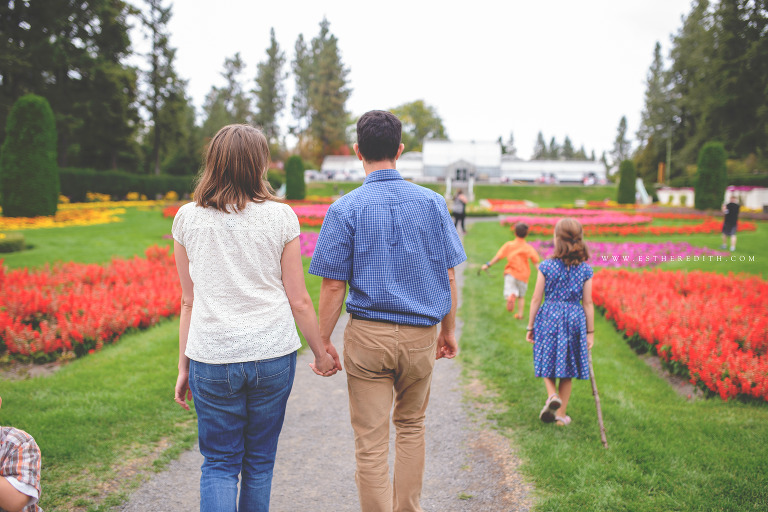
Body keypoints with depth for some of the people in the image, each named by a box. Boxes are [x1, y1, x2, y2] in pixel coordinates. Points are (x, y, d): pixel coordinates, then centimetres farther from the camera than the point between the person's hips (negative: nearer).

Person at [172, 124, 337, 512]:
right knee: (259, 462, 15)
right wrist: (321, 353, 12)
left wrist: (184, 367, 13)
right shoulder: (280, 218, -4)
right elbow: (298, 301, -1)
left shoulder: (188, 218, 0)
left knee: (219, 464, 11)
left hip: (212, 357, 1)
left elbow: (189, 301, 5)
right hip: (272, 354, 0)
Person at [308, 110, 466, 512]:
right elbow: (449, 275, 3)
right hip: (420, 335, 3)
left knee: (370, 441, 5)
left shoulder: (345, 209, -8)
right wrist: (448, 330, 14)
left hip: (367, 335, -3)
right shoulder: (432, 203, 0)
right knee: (411, 424, 23)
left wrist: (323, 341, 2)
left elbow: (333, 286, -9)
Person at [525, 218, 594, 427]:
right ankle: (561, 414, 18)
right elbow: (588, 303, 0)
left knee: (547, 363, 12)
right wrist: (590, 332, 8)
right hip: (575, 319, 2)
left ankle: (552, 395, -15)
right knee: (567, 371, 11)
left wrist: (530, 327, 7)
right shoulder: (585, 269, -2)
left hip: (549, 317, -1)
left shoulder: (546, 266, -6)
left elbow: (536, 299, -3)